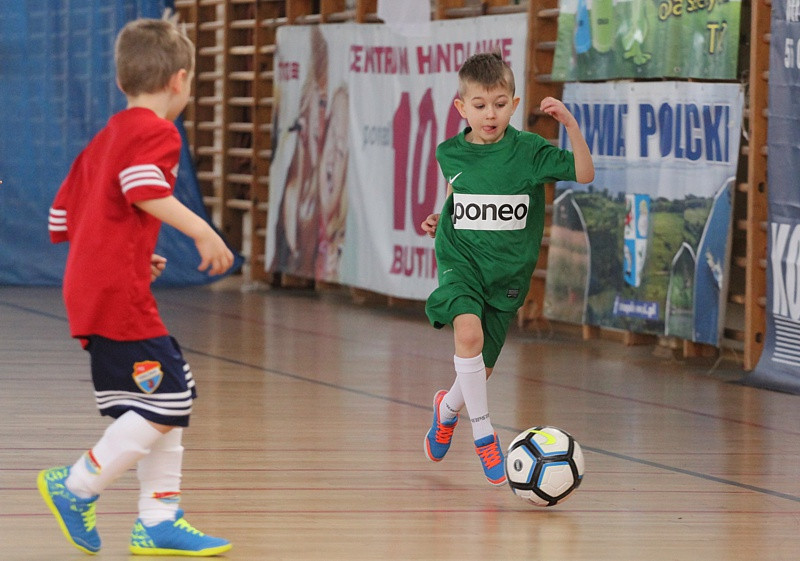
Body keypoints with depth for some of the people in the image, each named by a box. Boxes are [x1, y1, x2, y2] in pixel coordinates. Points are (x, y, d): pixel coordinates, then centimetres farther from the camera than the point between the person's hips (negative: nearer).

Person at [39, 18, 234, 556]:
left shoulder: (104, 138, 23)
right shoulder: (156, 132, -5)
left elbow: (63, 219, 23)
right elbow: (144, 190, -25)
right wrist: (203, 231, -21)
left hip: (91, 286, 10)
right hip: (119, 291, -10)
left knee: (173, 399, 12)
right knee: (165, 404, -9)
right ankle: (75, 487, -5)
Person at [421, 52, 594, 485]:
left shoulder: (527, 150, -8)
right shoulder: (450, 153, 0)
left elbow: (584, 174, -17)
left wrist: (571, 124, -26)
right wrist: (440, 220, 9)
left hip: (507, 271, 0)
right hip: (460, 260, 0)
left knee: (481, 367, 8)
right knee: (468, 332, -30)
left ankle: (448, 407, 45)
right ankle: (482, 433, -18)